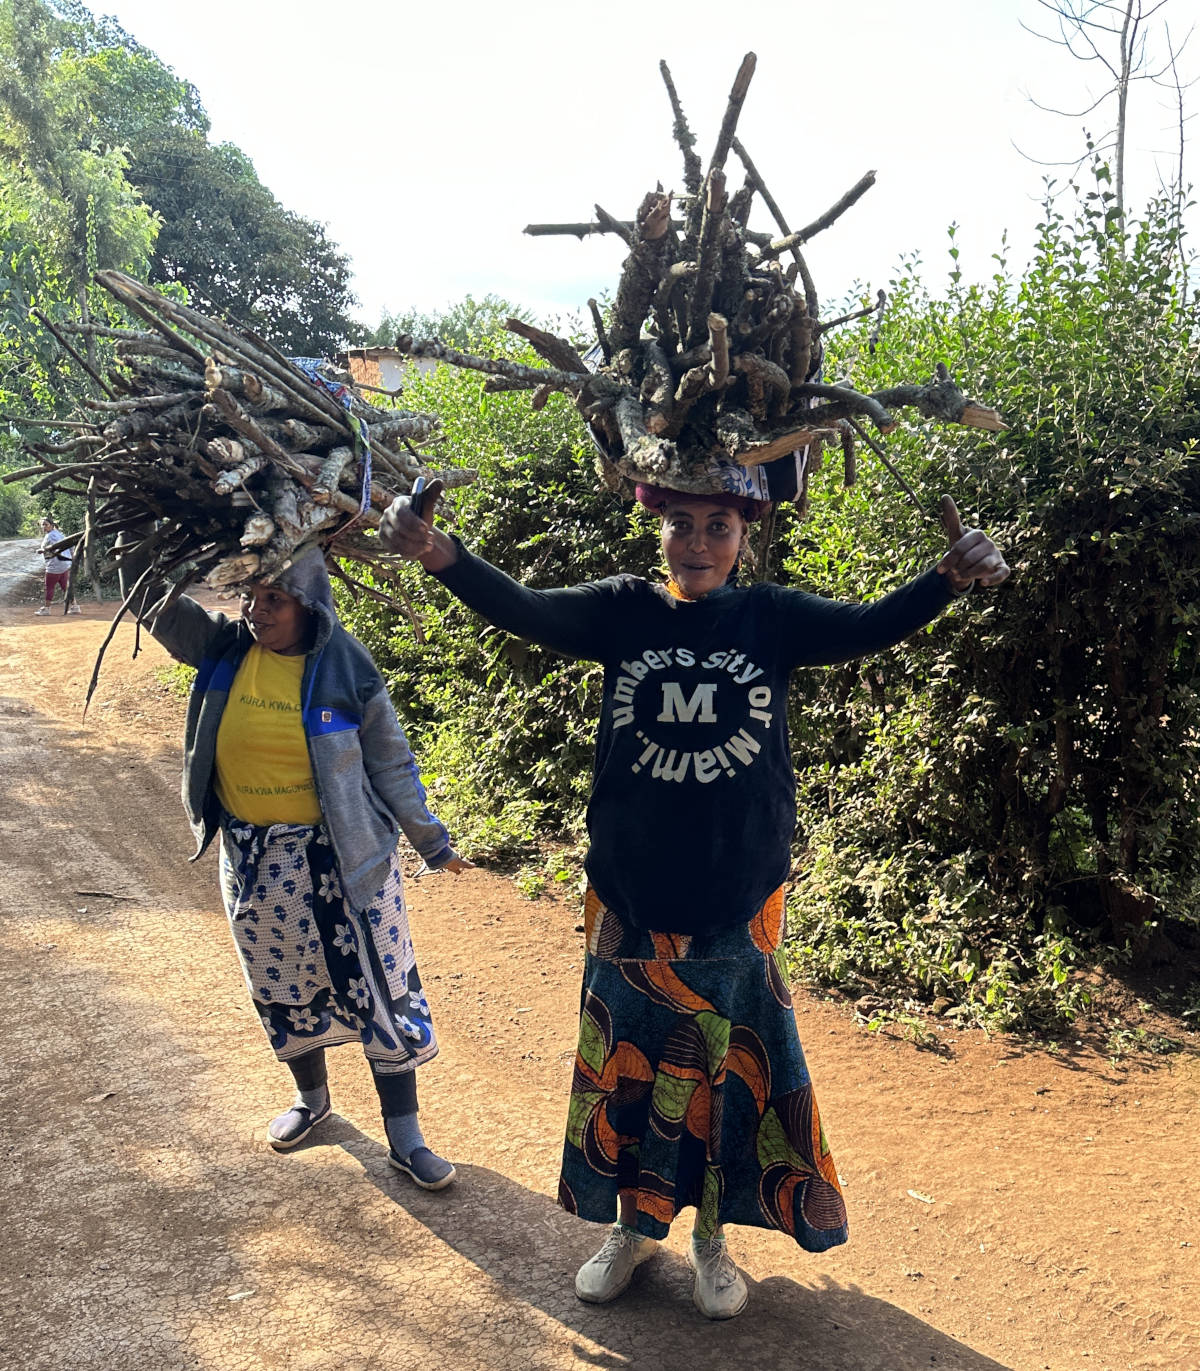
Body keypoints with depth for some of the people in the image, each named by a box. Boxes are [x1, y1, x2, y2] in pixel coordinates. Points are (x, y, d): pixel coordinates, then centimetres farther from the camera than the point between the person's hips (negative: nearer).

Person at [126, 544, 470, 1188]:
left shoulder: (346, 666, -12)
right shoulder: (222, 647, -3)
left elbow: (391, 765, -4)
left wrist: (432, 842, 2)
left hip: (343, 858, -3)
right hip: (254, 860, 3)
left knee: (381, 991, 4)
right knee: (283, 990, 19)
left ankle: (404, 1138, 20)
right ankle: (311, 1098, 45)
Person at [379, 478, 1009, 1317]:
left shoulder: (770, 617, -3)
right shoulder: (625, 611, -3)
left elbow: (869, 628, -14)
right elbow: (525, 612, -14)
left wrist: (951, 578, -33)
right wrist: (440, 555, -32)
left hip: (738, 907, 0)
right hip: (632, 905, 1)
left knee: (730, 1073, 12)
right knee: (627, 1067, 14)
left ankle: (712, 1240, 36)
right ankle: (634, 1228, 38)